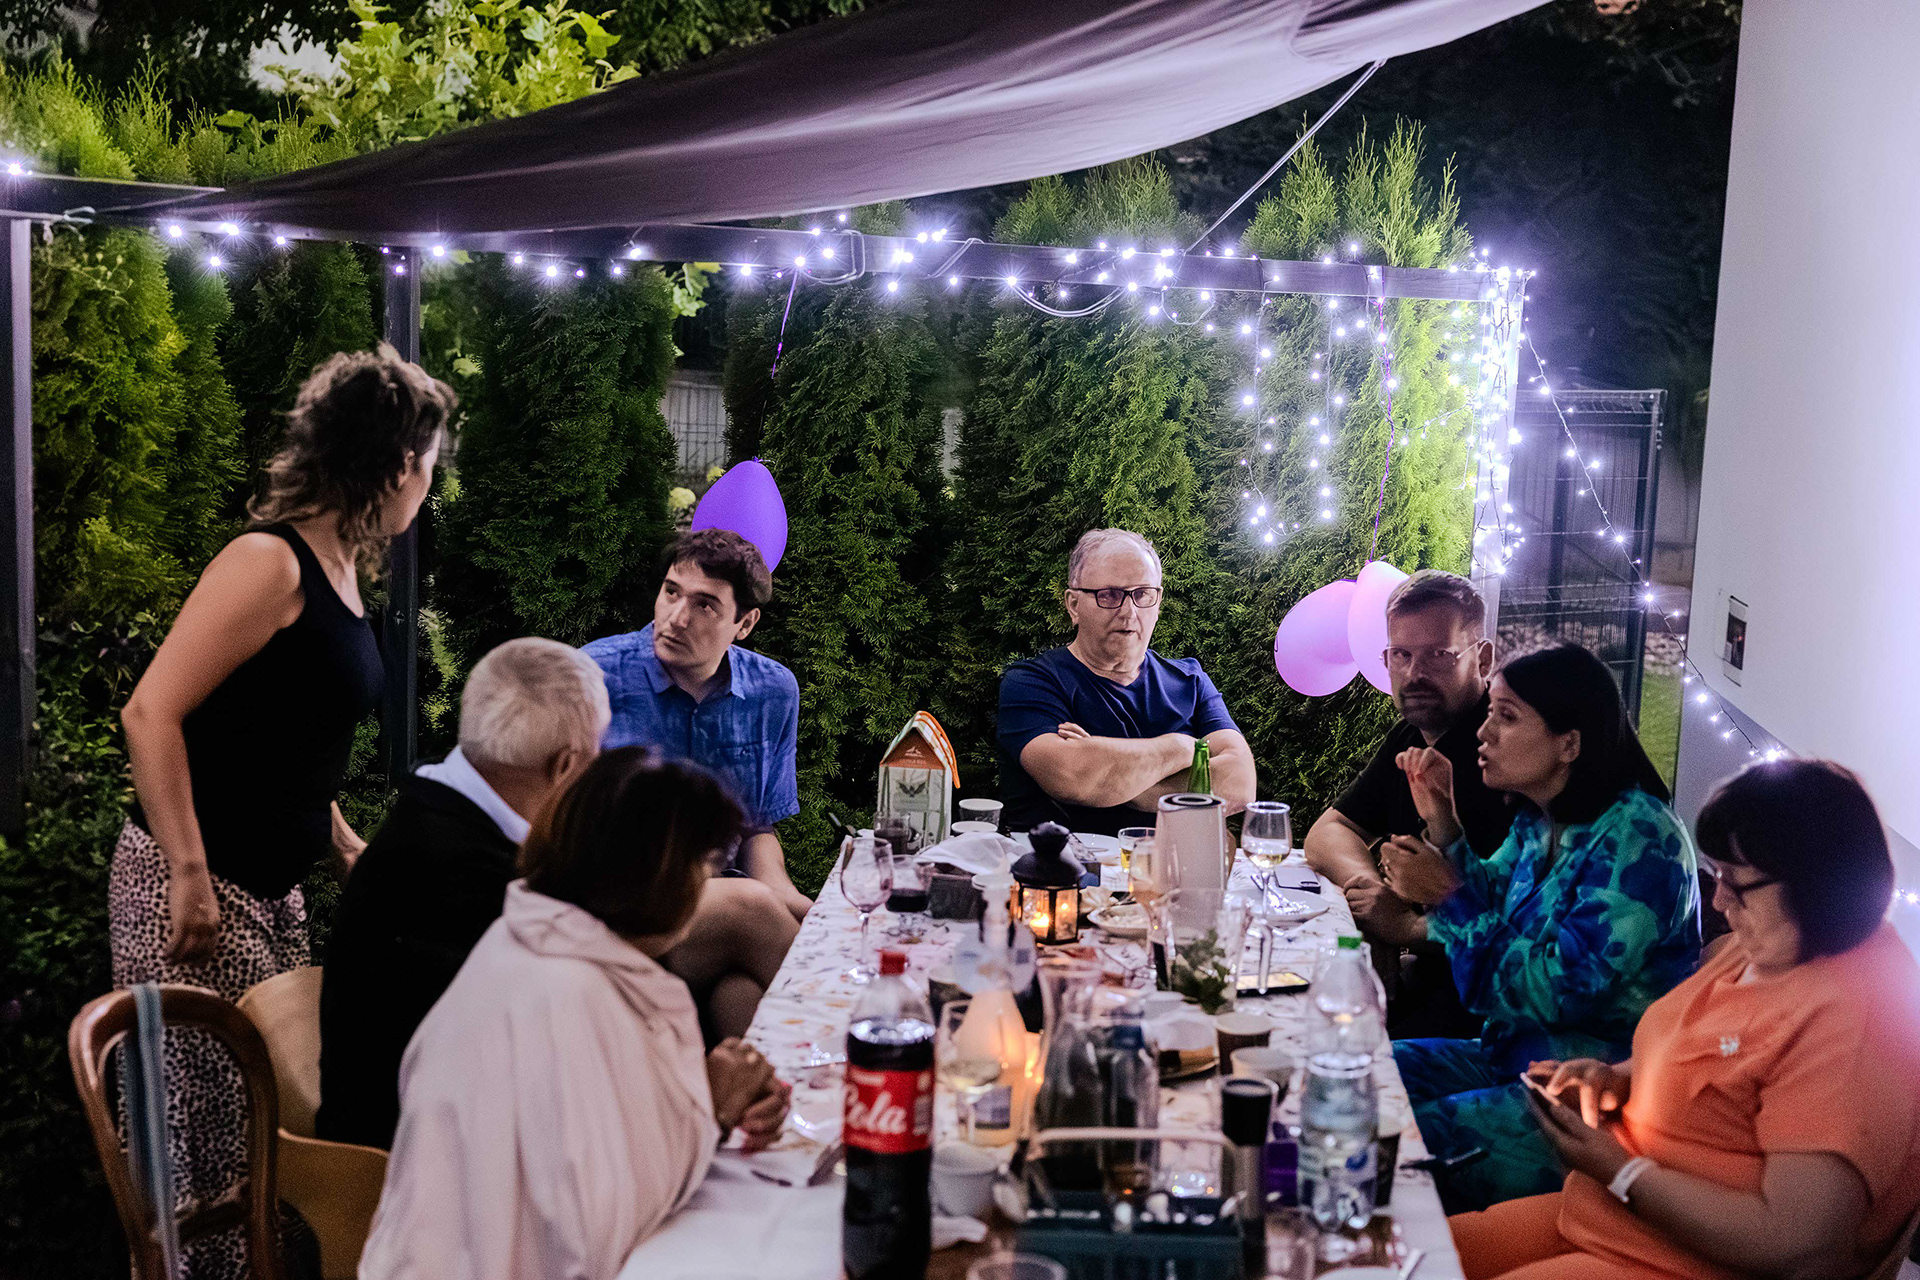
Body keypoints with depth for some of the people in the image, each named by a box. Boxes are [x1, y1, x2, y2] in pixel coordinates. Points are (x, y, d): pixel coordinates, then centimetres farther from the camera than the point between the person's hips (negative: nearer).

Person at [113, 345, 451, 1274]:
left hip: (271, 890, 9)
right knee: (210, 1138, -3)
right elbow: (151, 713, -21)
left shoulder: (340, 566, 12)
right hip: (194, 889, -9)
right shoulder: (270, 562, -16)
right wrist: (190, 878, -22)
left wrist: (349, 851, 19)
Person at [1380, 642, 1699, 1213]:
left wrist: (1448, 897, -19)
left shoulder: (1638, 837, -20)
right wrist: (1442, 827, 0)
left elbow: (1566, 990, -24)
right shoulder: (1539, 821, 8)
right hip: (1510, 1054, 9)